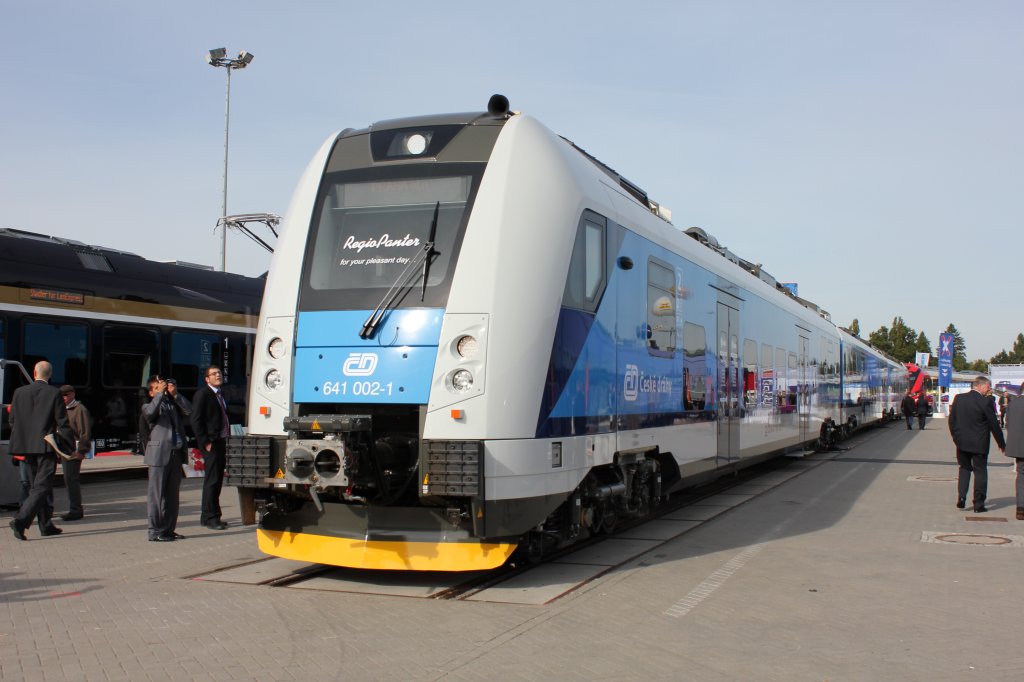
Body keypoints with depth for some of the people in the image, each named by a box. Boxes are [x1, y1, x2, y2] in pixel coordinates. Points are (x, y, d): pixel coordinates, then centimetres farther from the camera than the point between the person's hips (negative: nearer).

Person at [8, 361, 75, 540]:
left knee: (39, 485, 15)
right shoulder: (54, 393, -8)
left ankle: (46, 525, 19)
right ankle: (21, 520, -19)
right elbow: (63, 423, -8)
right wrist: (70, 446, 0)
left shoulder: (19, 392, 4)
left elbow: (12, 421, 7)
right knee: (41, 487, -3)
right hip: (46, 446, -5)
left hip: (27, 446, 5)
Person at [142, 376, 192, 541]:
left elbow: (189, 410, 2)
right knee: (157, 494, -4)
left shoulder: (174, 405, 18)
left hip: (176, 454, 5)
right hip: (159, 455, -5)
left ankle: (169, 529, 17)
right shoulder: (149, 406, 5)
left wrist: (175, 394, -6)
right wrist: (161, 393, -15)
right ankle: (155, 532, -1)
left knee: (172, 495, 10)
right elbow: (150, 412, -18)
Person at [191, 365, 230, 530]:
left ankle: (212, 516, 20)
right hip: (211, 445, -8)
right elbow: (196, 421, -14)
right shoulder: (202, 394, -9)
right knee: (212, 480, -6)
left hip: (222, 442, 8)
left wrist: (227, 439, 13)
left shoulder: (220, 394, 17)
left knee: (217, 480, 12)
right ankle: (209, 517, 0)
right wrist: (205, 443, -16)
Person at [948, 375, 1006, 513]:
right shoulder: (986, 402, -15)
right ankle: (979, 504, 8)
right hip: (979, 444, -4)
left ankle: (961, 497, 6)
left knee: (964, 468, 18)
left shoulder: (959, 398, 0)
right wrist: (1001, 444, 2)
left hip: (962, 443, 4)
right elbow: (994, 424, -9)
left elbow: (951, 420, 6)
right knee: (980, 472, 6)